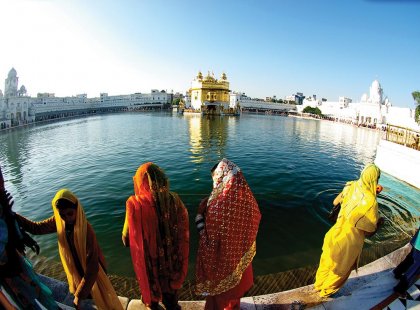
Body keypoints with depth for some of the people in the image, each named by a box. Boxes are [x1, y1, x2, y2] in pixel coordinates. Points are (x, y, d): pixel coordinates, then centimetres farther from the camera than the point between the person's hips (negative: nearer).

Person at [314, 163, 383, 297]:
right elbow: (369, 232, -16)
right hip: (349, 243, -5)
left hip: (336, 234, 5)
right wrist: (379, 222, 3)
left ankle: (318, 284, 52)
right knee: (340, 270, 23)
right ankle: (326, 291, 46)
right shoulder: (371, 202, -27)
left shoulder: (351, 187, -13)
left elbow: (335, 202, 4)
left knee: (327, 261, 28)